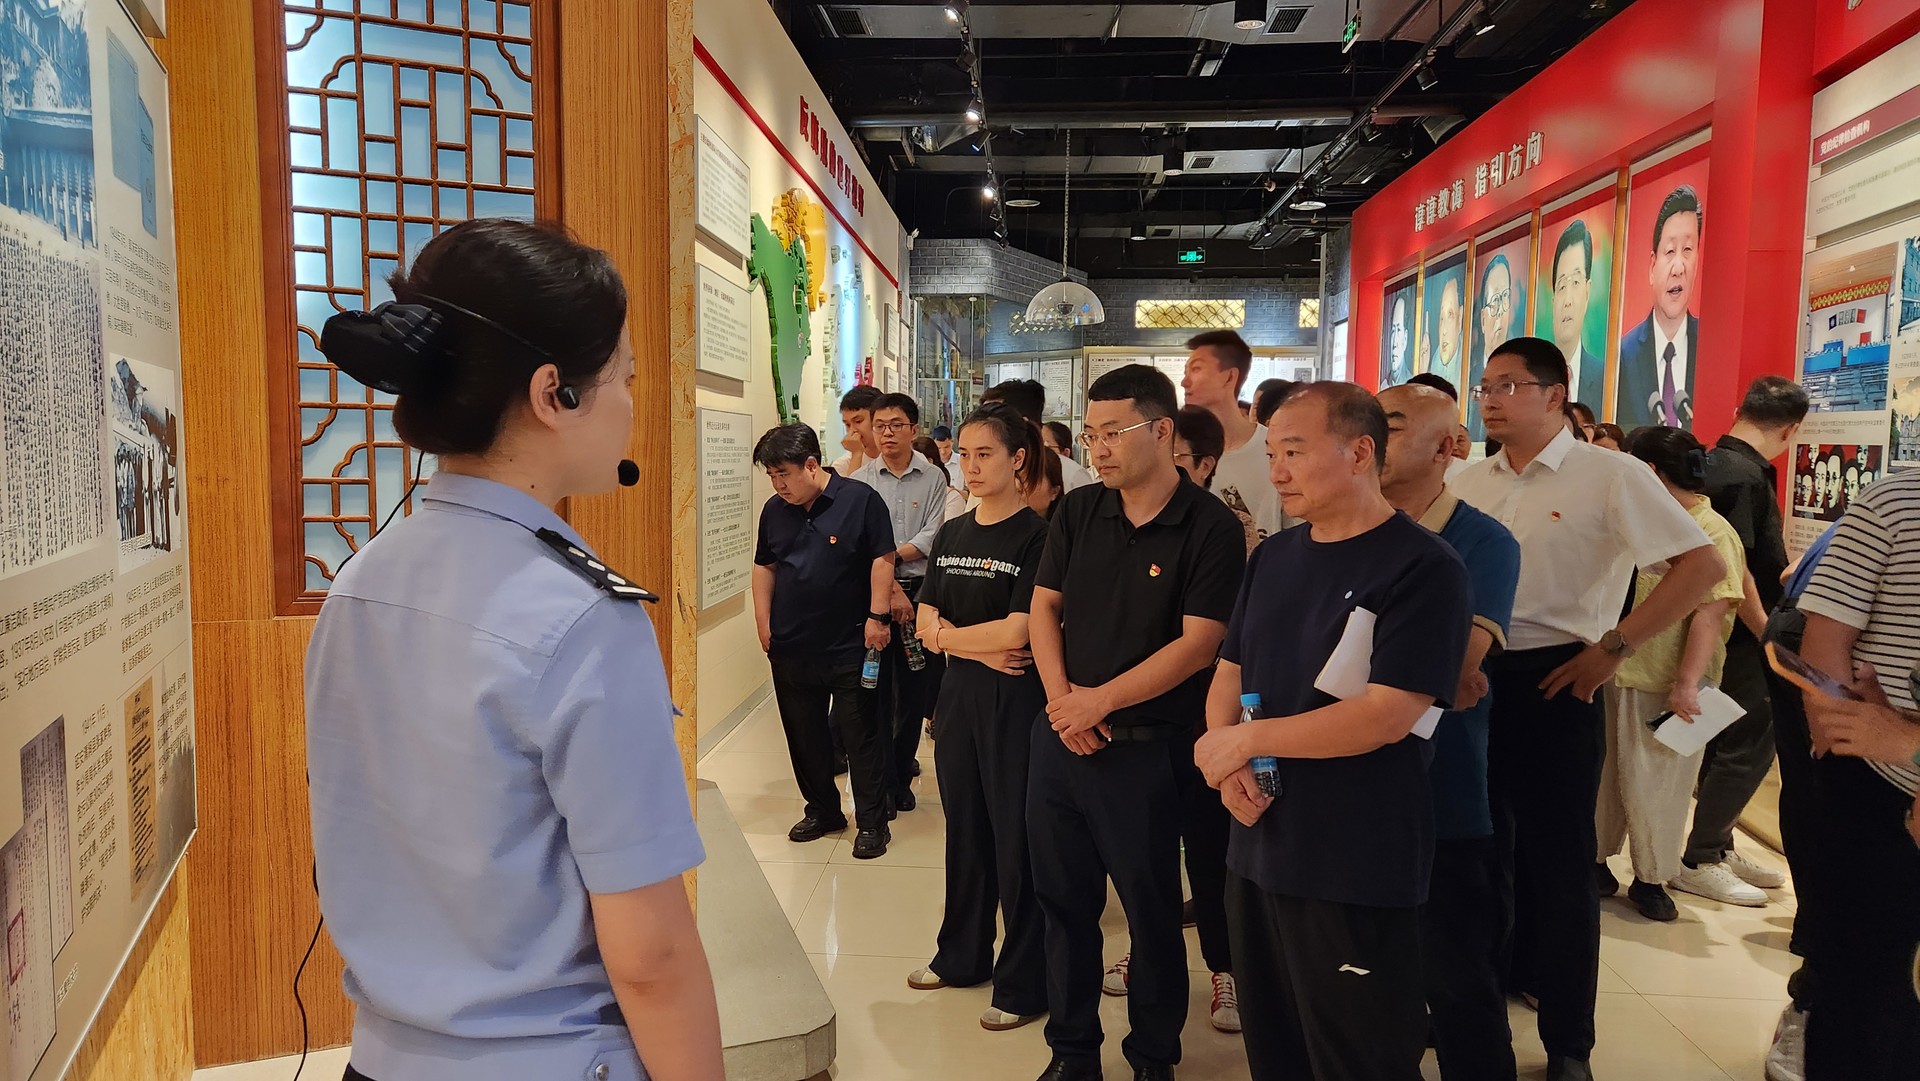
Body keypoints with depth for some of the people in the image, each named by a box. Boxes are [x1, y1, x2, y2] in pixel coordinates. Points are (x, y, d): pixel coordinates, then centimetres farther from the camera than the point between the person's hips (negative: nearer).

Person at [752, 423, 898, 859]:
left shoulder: (860, 500, -9)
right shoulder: (774, 510, 7)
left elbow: (882, 560, -9)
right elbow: (764, 567, 16)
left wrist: (877, 616, -13)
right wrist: (763, 622, 10)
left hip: (850, 645, -5)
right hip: (791, 647, 5)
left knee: (861, 736, 2)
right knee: (804, 736, 14)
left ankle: (872, 823, 12)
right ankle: (822, 810, 30)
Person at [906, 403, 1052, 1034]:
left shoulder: (1036, 537, -11)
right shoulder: (951, 535, 8)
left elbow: (1017, 631, -19)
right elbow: (927, 624, 3)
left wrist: (948, 634, -7)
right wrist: (983, 647, -13)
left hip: (1016, 701, -6)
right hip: (959, 696, 6)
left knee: (1016, 840, 3)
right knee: (965, 831, 16)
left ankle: (1023, 984, 17)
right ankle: (963, 955, 33)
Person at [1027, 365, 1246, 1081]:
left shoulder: (1212, 529, -10)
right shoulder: (1077, 514, 6)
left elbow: (1198, 644, -15)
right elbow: (1044, 606, 7)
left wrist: (1101, 701, -14)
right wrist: (1063, 699, -7)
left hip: (1144, 747, -5)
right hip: (1060, 736, 5)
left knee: (1151, 910, 9)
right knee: (1064, 901, 14)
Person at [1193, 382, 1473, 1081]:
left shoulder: (1424, 567, -13)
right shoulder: (1272, 558, 10)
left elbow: (1387, 715, -21)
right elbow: (1229, 675, 12)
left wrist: (1244, 740, -15)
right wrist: (1229, 772, -7)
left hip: (1357, 872, -7)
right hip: (1256, 851, 7)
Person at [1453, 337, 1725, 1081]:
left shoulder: (1608, 475, -9)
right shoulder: (1471, 483, 7)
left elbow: (1702, 565, -13)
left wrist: (1612, 647, -16)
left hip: (1552, 680, -5)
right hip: (1473, 675, 5)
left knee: (1558, 858, 4)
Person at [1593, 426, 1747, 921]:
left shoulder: (1712, 534, -12)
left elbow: (1709, 615, -20)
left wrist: (1686, 684, -26)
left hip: (1665, 689, -6)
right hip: (1613, 675, 6)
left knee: (1655, 785, 5)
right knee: (1602, 774, 13)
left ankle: (1651, 879, 21)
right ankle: (1596, 861, 27)